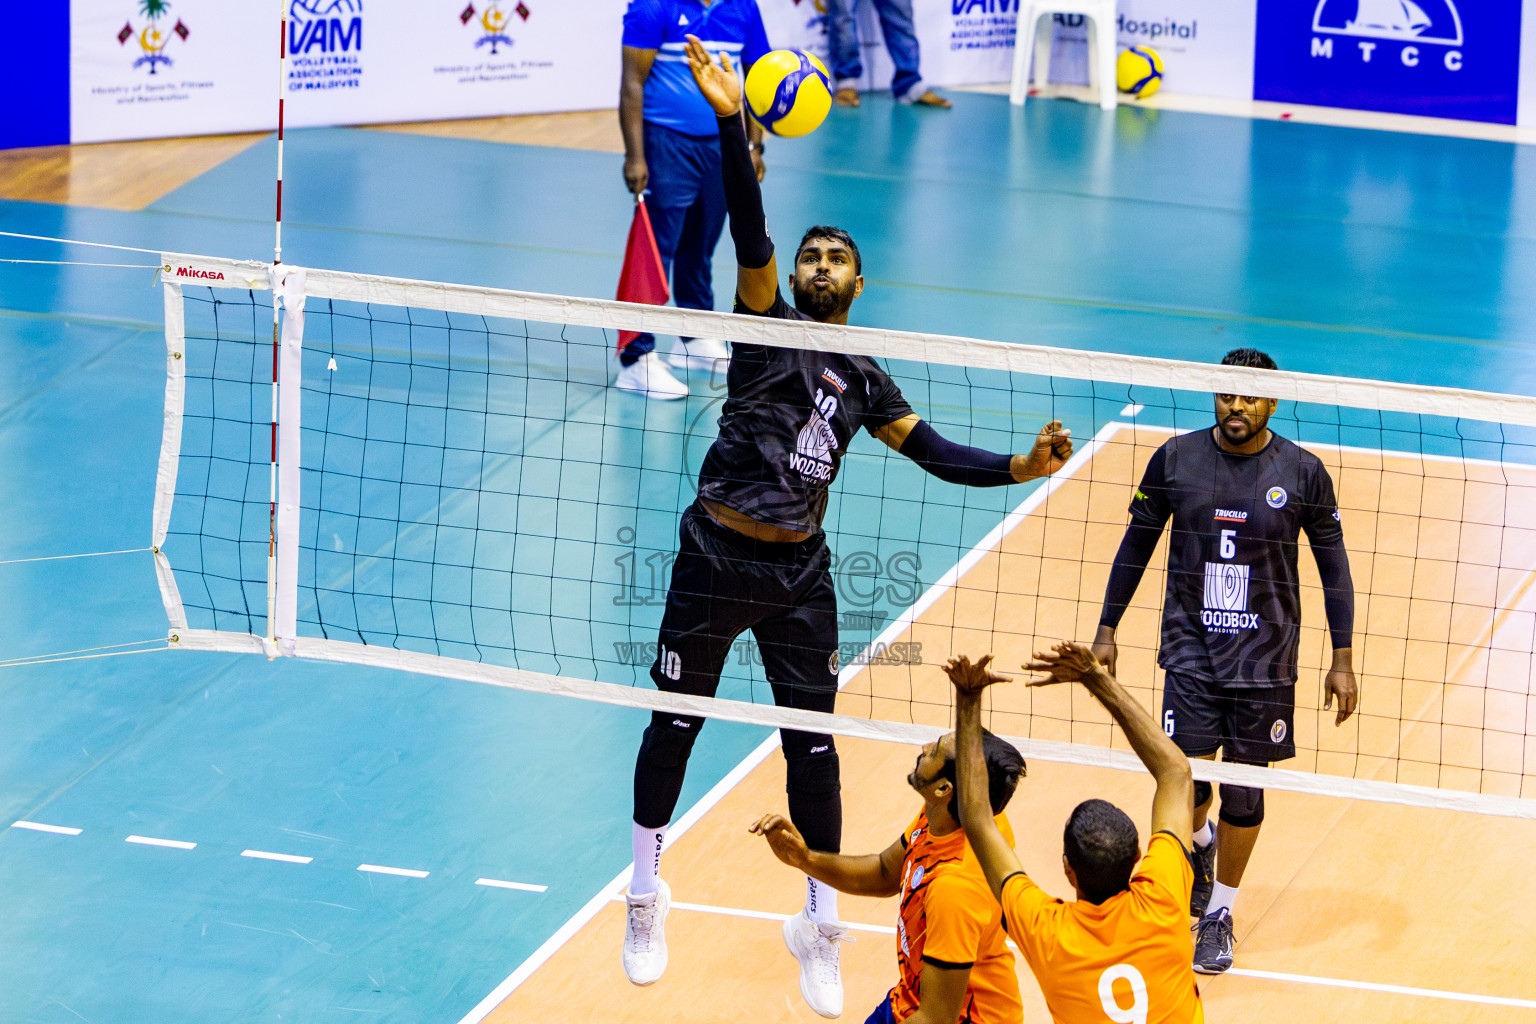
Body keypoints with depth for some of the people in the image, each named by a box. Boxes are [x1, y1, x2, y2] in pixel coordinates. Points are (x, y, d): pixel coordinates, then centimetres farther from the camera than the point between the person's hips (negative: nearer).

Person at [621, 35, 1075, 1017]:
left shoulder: (864, 380, 10)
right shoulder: (768, 321, -2)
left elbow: (937, 452, 8)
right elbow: (749, 231, -16)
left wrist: (1021, 467, -9)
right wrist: (732, 123, -31)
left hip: (799, 573, 3)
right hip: (716, 557, -3)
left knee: (813, 745, 5)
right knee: (675, 723, 7)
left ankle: (821, 927, 16)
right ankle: (647, 898, 24)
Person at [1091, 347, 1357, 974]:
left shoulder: (1303, 472, -5)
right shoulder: (1175, 459, -3)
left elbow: (1333, 565, 3)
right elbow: (1136, 545, 8)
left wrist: (1342, 660, 0)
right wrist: (1107, 630, 8)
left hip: (1265, 659, 0)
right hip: (1190, 647, 0)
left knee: (1245, 789, 3)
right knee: (1185, 780, -5)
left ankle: (1220, 914, 21)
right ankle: (1200, 840, 33)